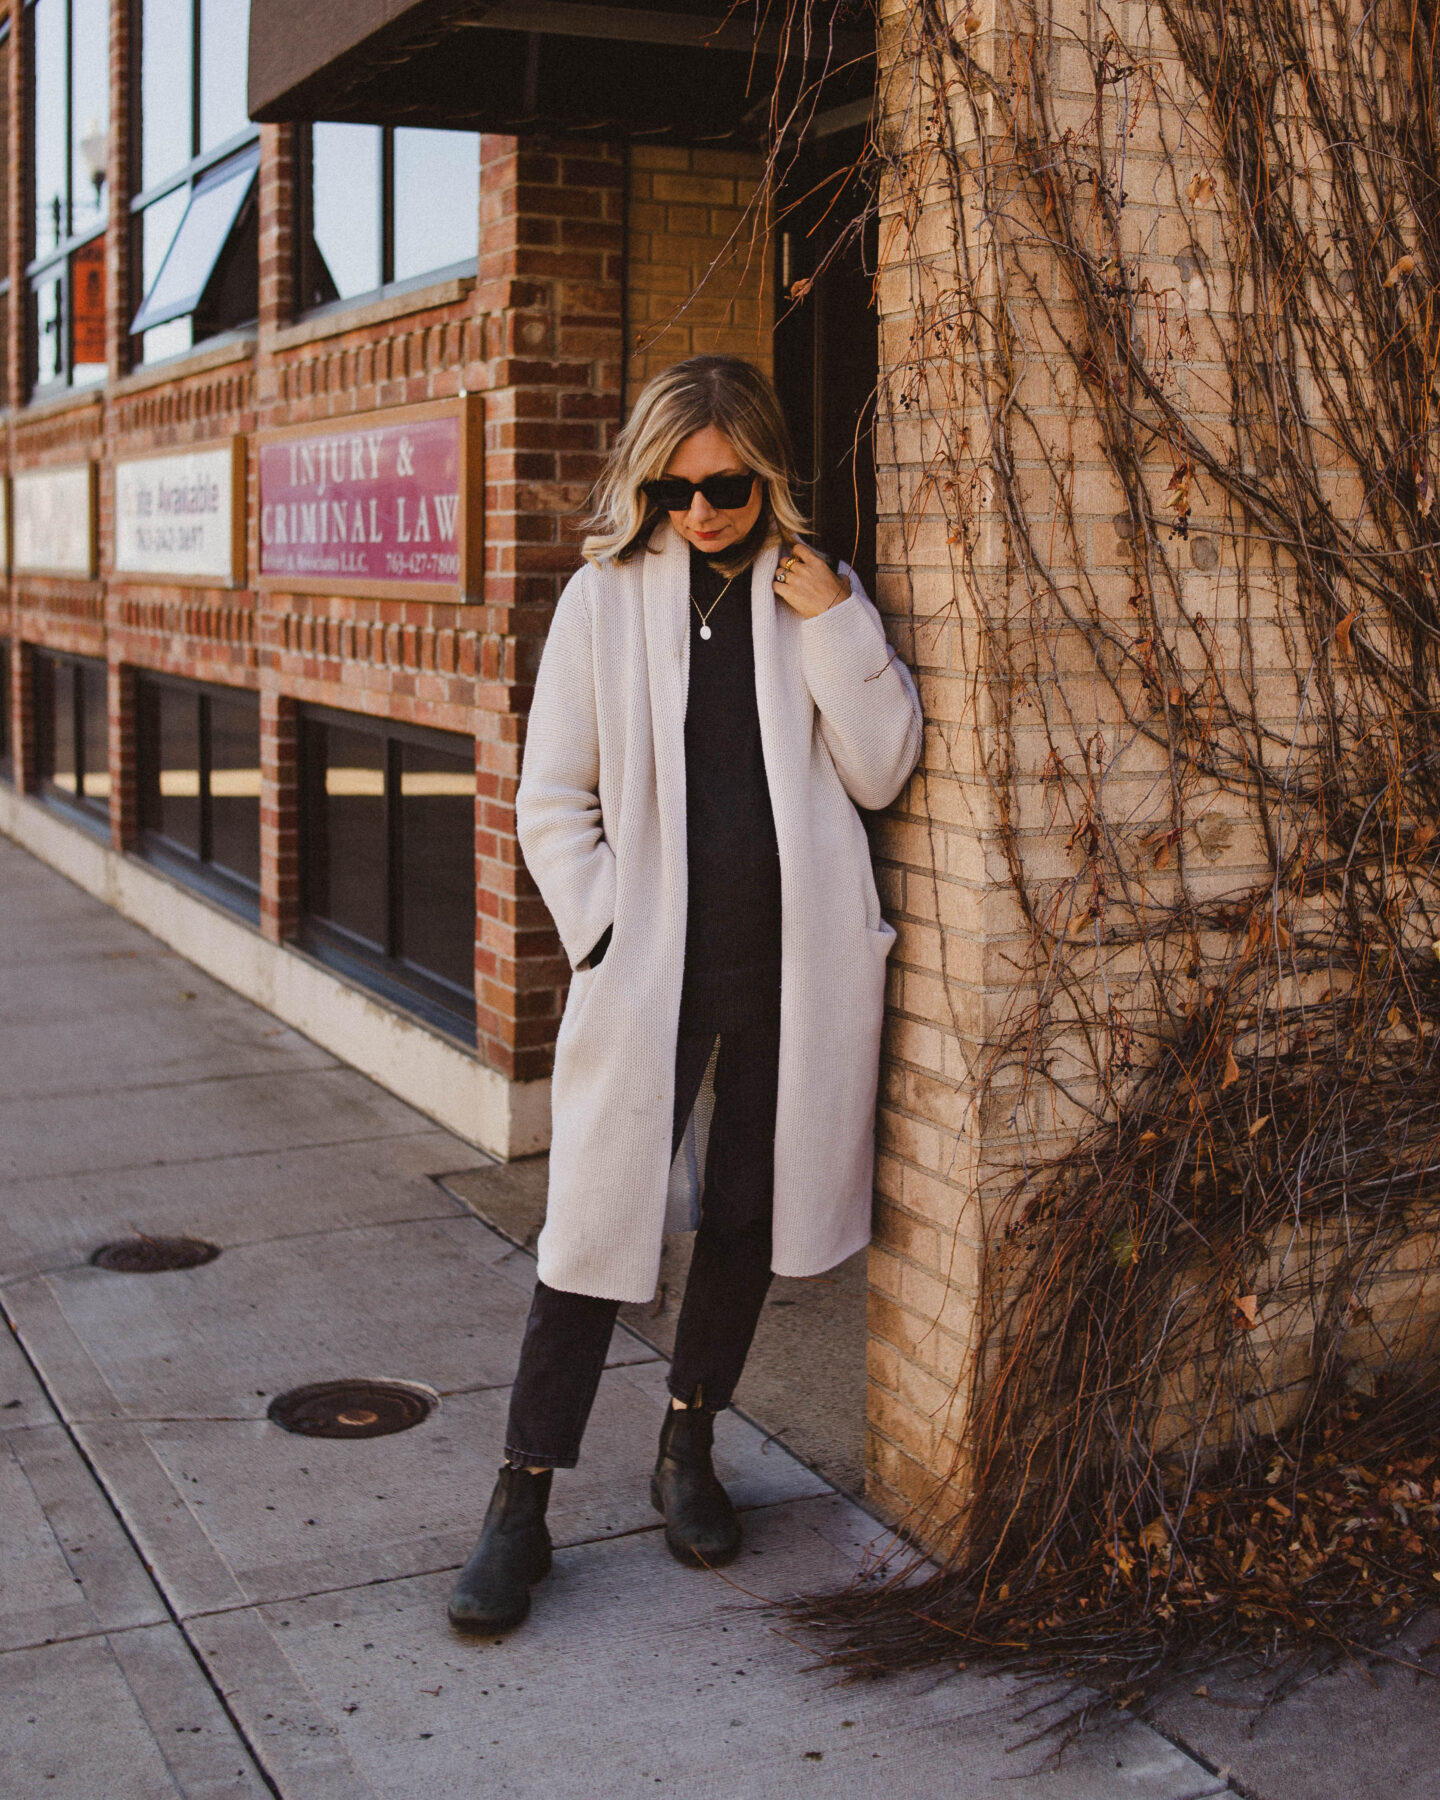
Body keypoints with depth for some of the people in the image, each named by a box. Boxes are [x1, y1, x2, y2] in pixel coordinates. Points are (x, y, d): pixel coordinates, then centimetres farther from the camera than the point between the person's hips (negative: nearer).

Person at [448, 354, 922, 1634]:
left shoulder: (819, 595, 6)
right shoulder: (606, 596, 1)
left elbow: (881, 774, -1)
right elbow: (552, 796, 2)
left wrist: (836, 628, -10)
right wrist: (601, 931, -6)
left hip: (790, 963, 2)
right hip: (651, 963, -2)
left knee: (747, 1212, 12)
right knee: (602, 1219, -3)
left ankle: (688, 1450, 32)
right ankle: (522, 1505, 8)